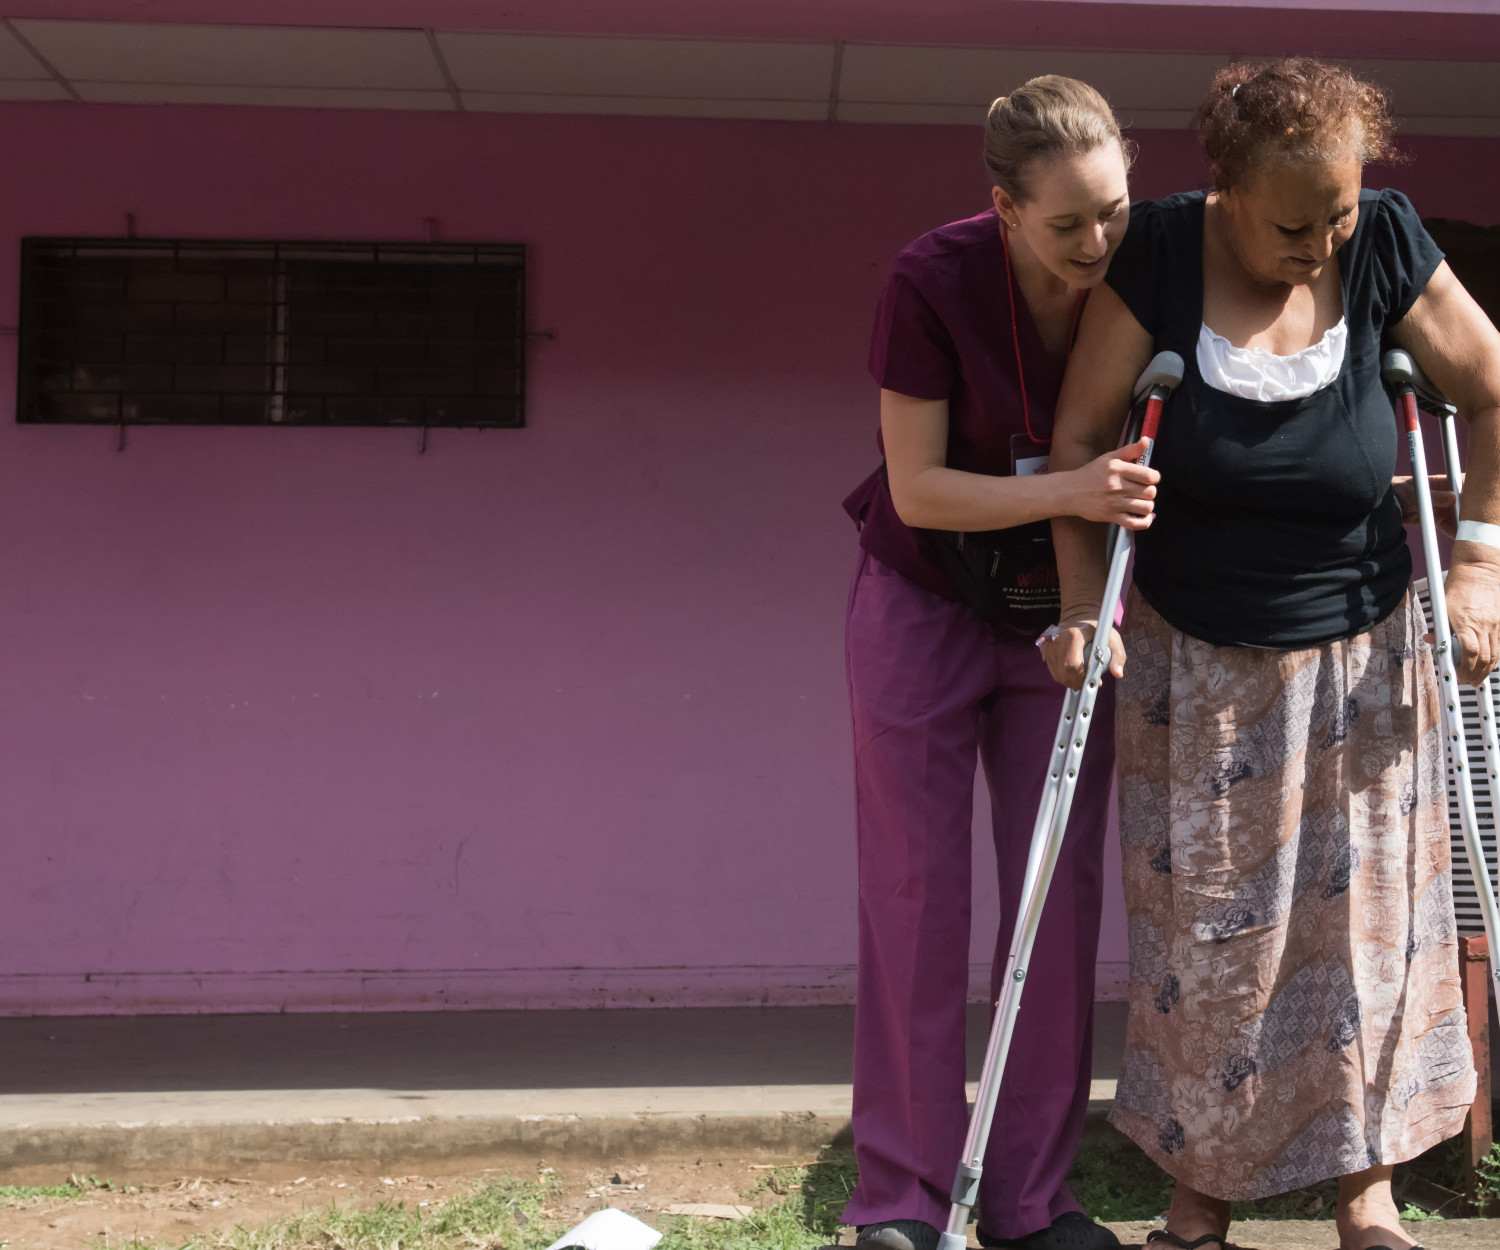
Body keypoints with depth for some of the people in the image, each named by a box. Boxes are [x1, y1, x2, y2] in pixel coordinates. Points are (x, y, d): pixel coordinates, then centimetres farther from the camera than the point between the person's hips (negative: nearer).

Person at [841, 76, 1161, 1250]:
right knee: (916, 892, -1)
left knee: (1062, 897, 2)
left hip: (1060, 615, 3)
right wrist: (1068, 490, -32)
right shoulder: (933, 281, -22)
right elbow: (918, 489, -19)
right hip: (925, 604, -3)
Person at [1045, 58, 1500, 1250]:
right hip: (1195, 665, -1)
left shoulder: (1386, 244, -11)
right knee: (1202, 930, 6)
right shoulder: (1161, 251, -14)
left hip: (1358, 658, 1)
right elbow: (1079, 438, -9)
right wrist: (1084, 608, -14)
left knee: (1362, 914, 7)